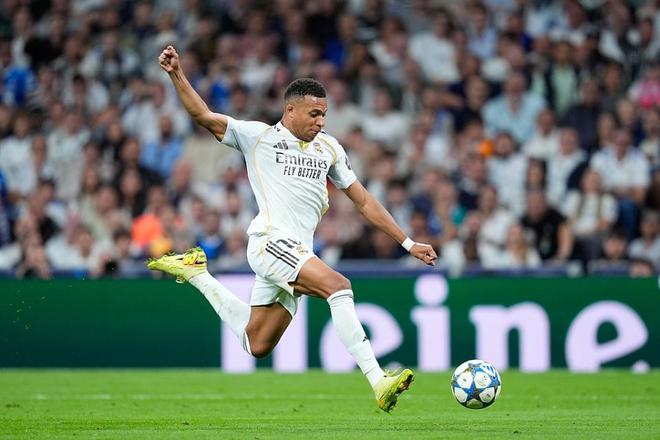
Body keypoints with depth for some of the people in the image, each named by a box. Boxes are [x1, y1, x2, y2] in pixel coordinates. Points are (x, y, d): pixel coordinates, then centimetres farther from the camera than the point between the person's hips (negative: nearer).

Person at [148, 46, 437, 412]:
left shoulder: (328, 148, 18)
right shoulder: (258, 136, 4)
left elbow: (363, 202, 20)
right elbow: (203, 116, 0)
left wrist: (407, 243, 16)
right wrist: (177, 75, -14)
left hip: (297, 253, 7)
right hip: (270, 242, -7)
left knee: (256, 346, 11)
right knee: (338, 286, -29)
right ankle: (377, 381, -35)